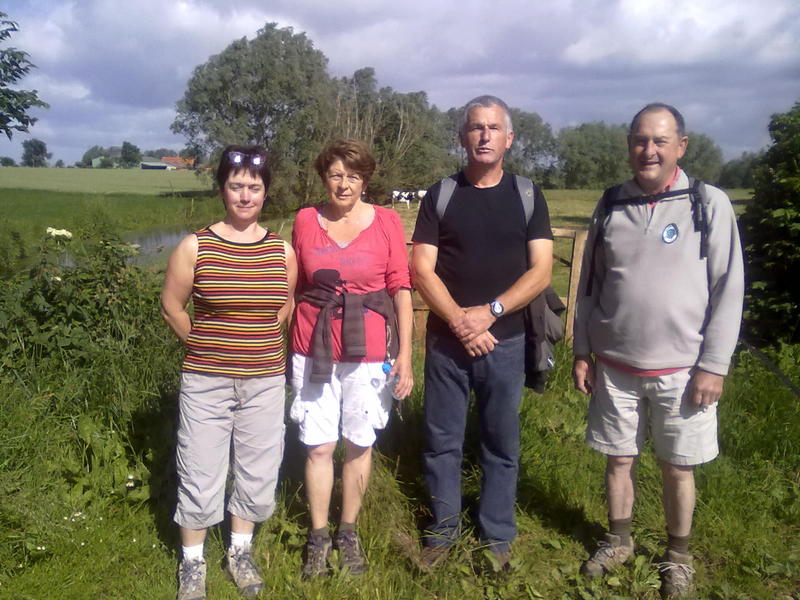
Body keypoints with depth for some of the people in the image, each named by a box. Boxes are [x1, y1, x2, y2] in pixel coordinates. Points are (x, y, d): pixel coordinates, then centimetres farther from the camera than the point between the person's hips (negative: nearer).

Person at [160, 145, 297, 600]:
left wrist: (259, 342, 9)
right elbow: (172, 305, 3)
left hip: (265, 381, 2)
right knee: (201, 474, 8)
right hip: (206, 382, -2)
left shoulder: (283, 251, -1)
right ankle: (193, 561, 29)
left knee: (258, 472, 13)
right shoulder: (195, 247, -7)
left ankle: (241, 550, 35)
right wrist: (205, 346, 8)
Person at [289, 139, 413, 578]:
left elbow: (401, 291, -2)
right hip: (313, 351, 1)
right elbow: (294, 288, 8)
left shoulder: (386, 221, -3)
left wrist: (405, 355, -6)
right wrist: (286, 350, 7)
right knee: (318, 446, 6)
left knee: (359, 443, 11)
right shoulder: (305, 220, 2)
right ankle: (318, 537, 24)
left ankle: (348, 532, 30)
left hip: (369, 351, -1)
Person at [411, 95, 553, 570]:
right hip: (445, 340, 1)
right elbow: (421, 269, -4)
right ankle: (444, 529, 27)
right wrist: (459, 320, -16)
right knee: (443, 441, 10)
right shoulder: (440, 195, 3)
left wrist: (489, 312, -16)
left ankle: (498, 536, 26)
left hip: (505, 341, 0)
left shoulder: (527, 196, 2)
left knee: (502, 444, 10)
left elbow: (541, 272, -5)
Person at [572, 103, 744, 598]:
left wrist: (713, 366, -9)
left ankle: (678, 554, 33)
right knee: (618, 460, 14)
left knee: (678, 467, 11)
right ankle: (619, 541, 36)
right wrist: (583, 351, 6)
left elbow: (728, 290, -6)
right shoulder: (611, 208, 3)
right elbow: (590, 285, 8)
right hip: (615, 367, 3)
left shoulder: (710, 205, -5)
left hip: (681, 371, -2)